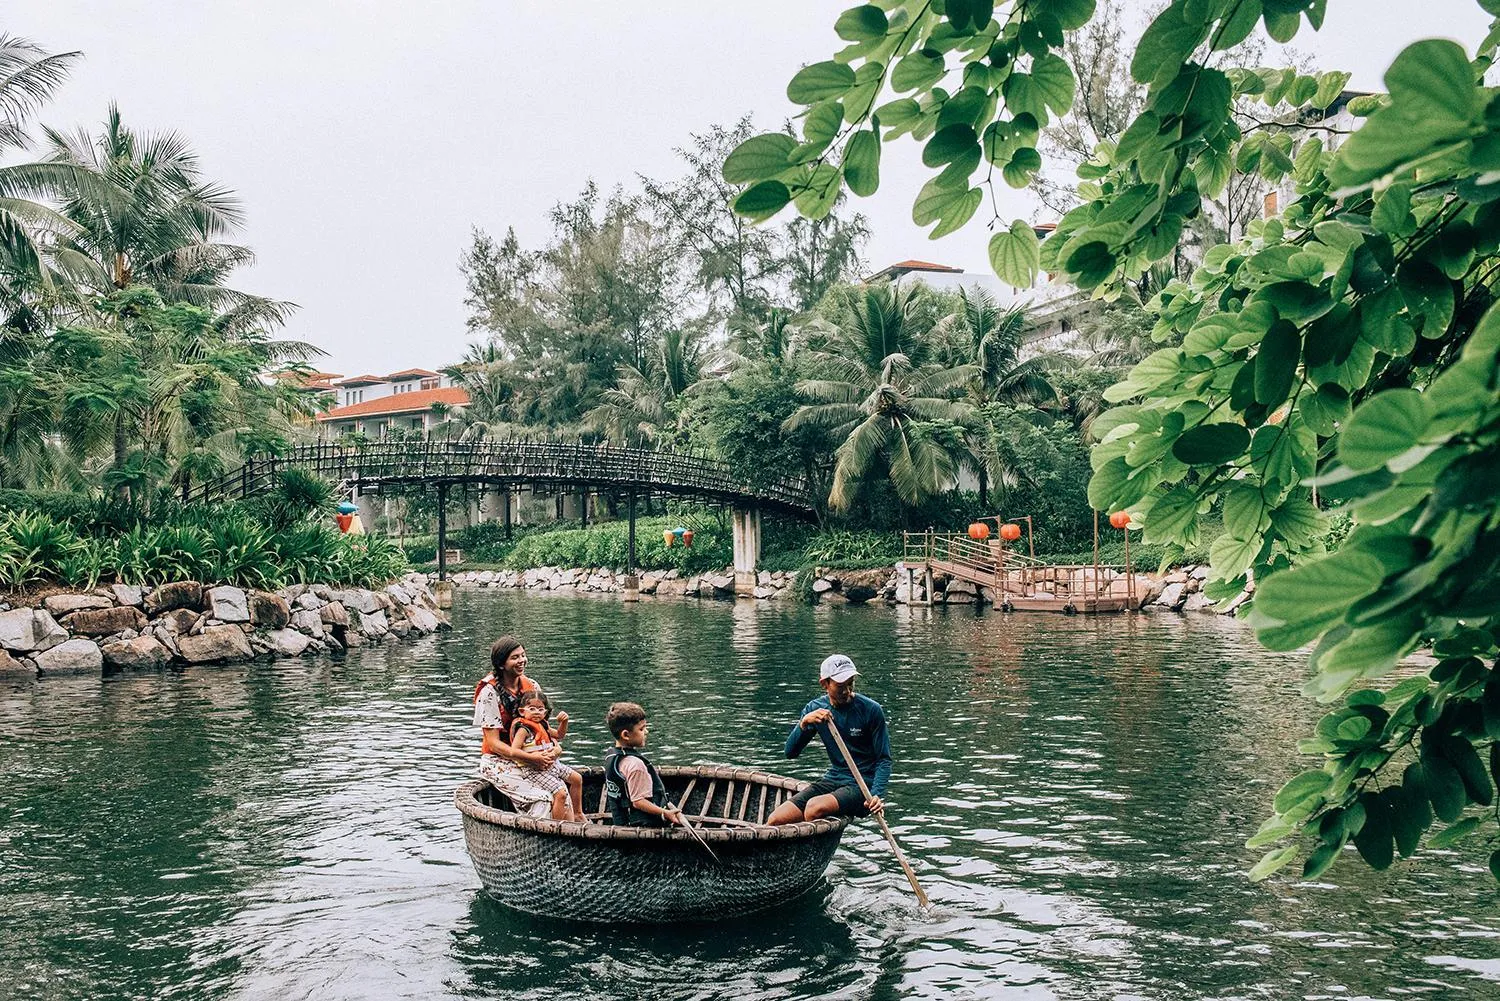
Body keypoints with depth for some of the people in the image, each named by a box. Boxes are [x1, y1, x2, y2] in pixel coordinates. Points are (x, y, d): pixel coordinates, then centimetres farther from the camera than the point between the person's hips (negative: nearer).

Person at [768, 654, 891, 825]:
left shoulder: (871, 710, -10)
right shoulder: (814, 709, 2)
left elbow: (884, 759, -7)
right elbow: (790, 752, -1)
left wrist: (877, 795, -23)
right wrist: (804, 723, -20)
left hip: (862, 785, -4)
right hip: (832, 779, 4)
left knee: (814, 807, -32)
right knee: (775, 821, -13)